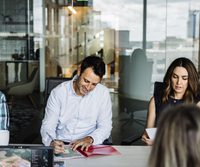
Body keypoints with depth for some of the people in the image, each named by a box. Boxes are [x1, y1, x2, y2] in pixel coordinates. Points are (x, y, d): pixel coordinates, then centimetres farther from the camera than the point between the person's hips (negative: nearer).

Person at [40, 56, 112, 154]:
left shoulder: (103, 93, -3)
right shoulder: (58, 92, -5)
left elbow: (105, 126, 1)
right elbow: (48, 126, -6)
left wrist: (90, 139, -18)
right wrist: (52, 142, -27)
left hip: (88, 146, 0)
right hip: (61, 145, 0)